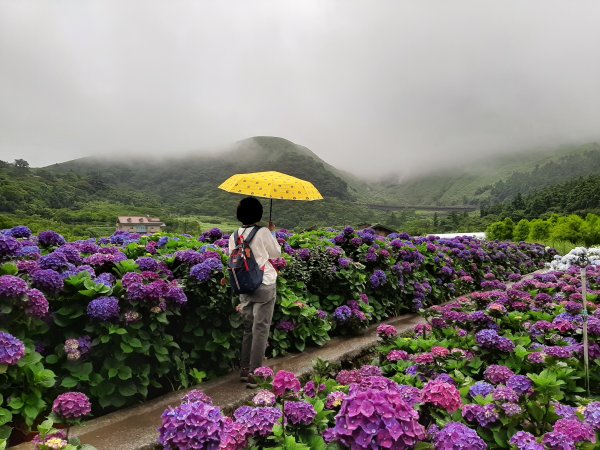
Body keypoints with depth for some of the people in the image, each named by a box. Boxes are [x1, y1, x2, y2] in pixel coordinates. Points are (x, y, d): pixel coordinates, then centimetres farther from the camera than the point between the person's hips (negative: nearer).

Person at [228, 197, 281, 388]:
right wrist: (272, 232, 14)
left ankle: (244, 369, 25)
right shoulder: (263, 233, -12)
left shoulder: (233, 236, 2)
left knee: (248, 328, 17)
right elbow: (276, 253, 2)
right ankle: (254, 373, 4)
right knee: (261, 329, 1)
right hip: (265, 286, -5)